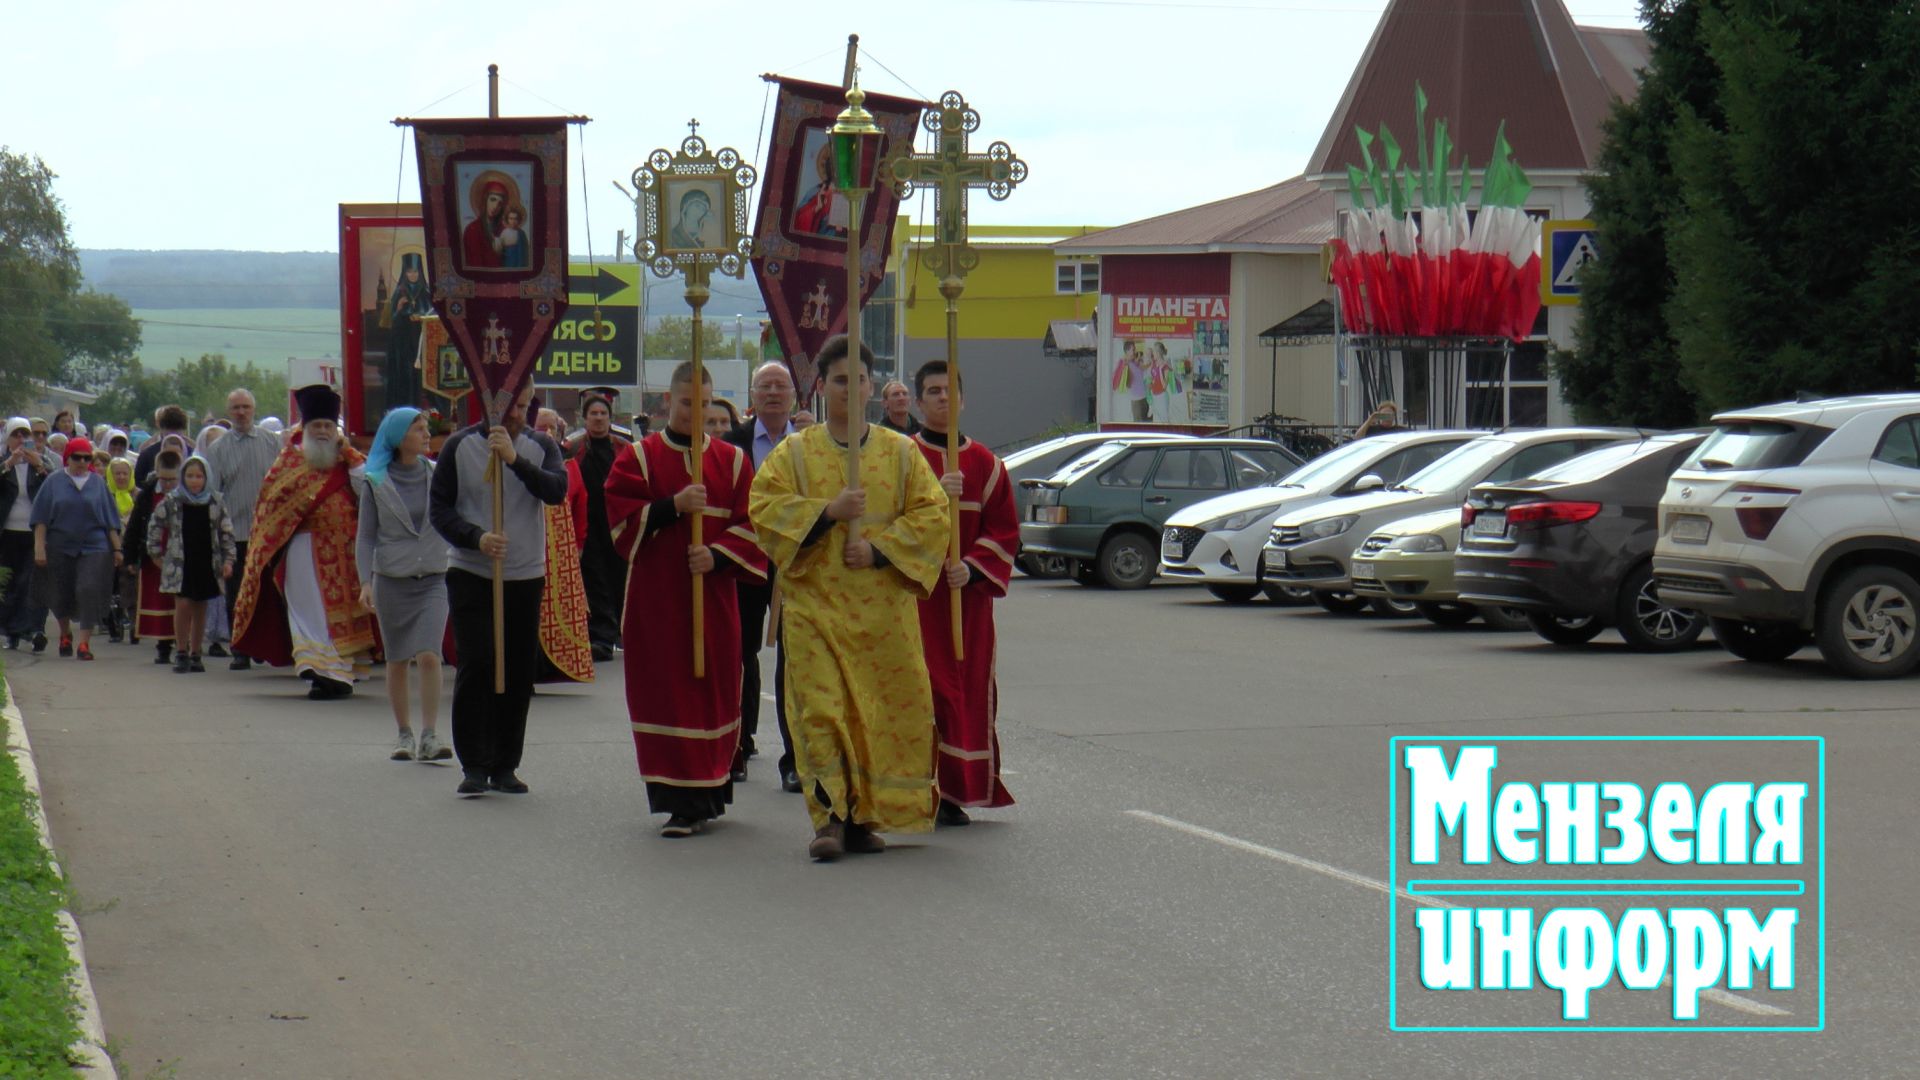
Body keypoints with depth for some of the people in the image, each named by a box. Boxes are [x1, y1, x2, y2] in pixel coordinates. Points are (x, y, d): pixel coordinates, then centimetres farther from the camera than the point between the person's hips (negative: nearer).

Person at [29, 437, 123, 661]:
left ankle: (84, 642, -14)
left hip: (94, 548, -1)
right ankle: (65, 634, 35)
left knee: (89, 591, -14)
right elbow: (41, 519, 1)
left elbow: (110, 520, 7)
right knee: (61, 594, 10)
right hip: (60, 548, 1)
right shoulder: (54, 483, 3)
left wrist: (117, 548, 4)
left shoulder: (98, 483, 6)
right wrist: (39, 547, -7)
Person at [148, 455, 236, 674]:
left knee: (200, 608, 7)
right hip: (179, 563, -2)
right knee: (182, 605, -11)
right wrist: (156, 553, 7)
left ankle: (195, 654, 17)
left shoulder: (215, 502, 3)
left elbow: (226, 531, 8)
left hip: (207, 563, 2)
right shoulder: (172, 501, -2)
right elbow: (155, 525, 8)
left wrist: (228, 559, 2)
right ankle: (181, 653, 0)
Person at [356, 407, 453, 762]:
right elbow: (365, 536, 3)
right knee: (397, 661, 6)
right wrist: (366, 582, -6)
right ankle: (403, 735, 18)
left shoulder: (438, 475, 5)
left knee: (429, 656, -15)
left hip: (433, 579, 0)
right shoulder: (375, 483, 1)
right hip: (392, 581, 0)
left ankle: (429, 736, -13)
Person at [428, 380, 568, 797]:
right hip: (470, 575, -2)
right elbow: (440, 508, -1)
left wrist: (515, 458, -28)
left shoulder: (541, 447, 3)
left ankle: (505, 766, 14)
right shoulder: (460, 446, 0)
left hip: (525, 577, 2)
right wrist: (477, 537, -17)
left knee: (518, 673, 4)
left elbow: (556, 491, -15)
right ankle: (473, 766, -3)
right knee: (475, 666, -9)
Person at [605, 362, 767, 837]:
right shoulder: (639, 459, 4)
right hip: (657, 596, -2)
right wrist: (673, 506, -17)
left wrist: (718, 554, -13)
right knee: (668, 694, -5)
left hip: (714, 593, 2)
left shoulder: (732, 460, 9)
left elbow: (751, 525, 3)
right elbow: (622, 520, -5)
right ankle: (682, 801, -5)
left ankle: (711, 791, 18)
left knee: (715, 691, 5)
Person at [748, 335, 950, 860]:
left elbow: (932, 515, 3)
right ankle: (830, 817, -12)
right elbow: (764, 509, -3)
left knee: (883, 711, -1)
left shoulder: (900, 452, 9)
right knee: (819, 708, -11)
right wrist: (827, 511, -15)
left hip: (882, 604, 1)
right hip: (815, 600, -1)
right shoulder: (794, 453, 8)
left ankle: (864, 816, 8)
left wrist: (879, 548, -11)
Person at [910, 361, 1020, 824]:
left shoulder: (985, 464, 11)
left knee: (971, 691, 1)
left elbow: (1004, 532, 8)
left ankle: (955, 793, 8)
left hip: (968, 595, 3)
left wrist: (972, 567, -10)